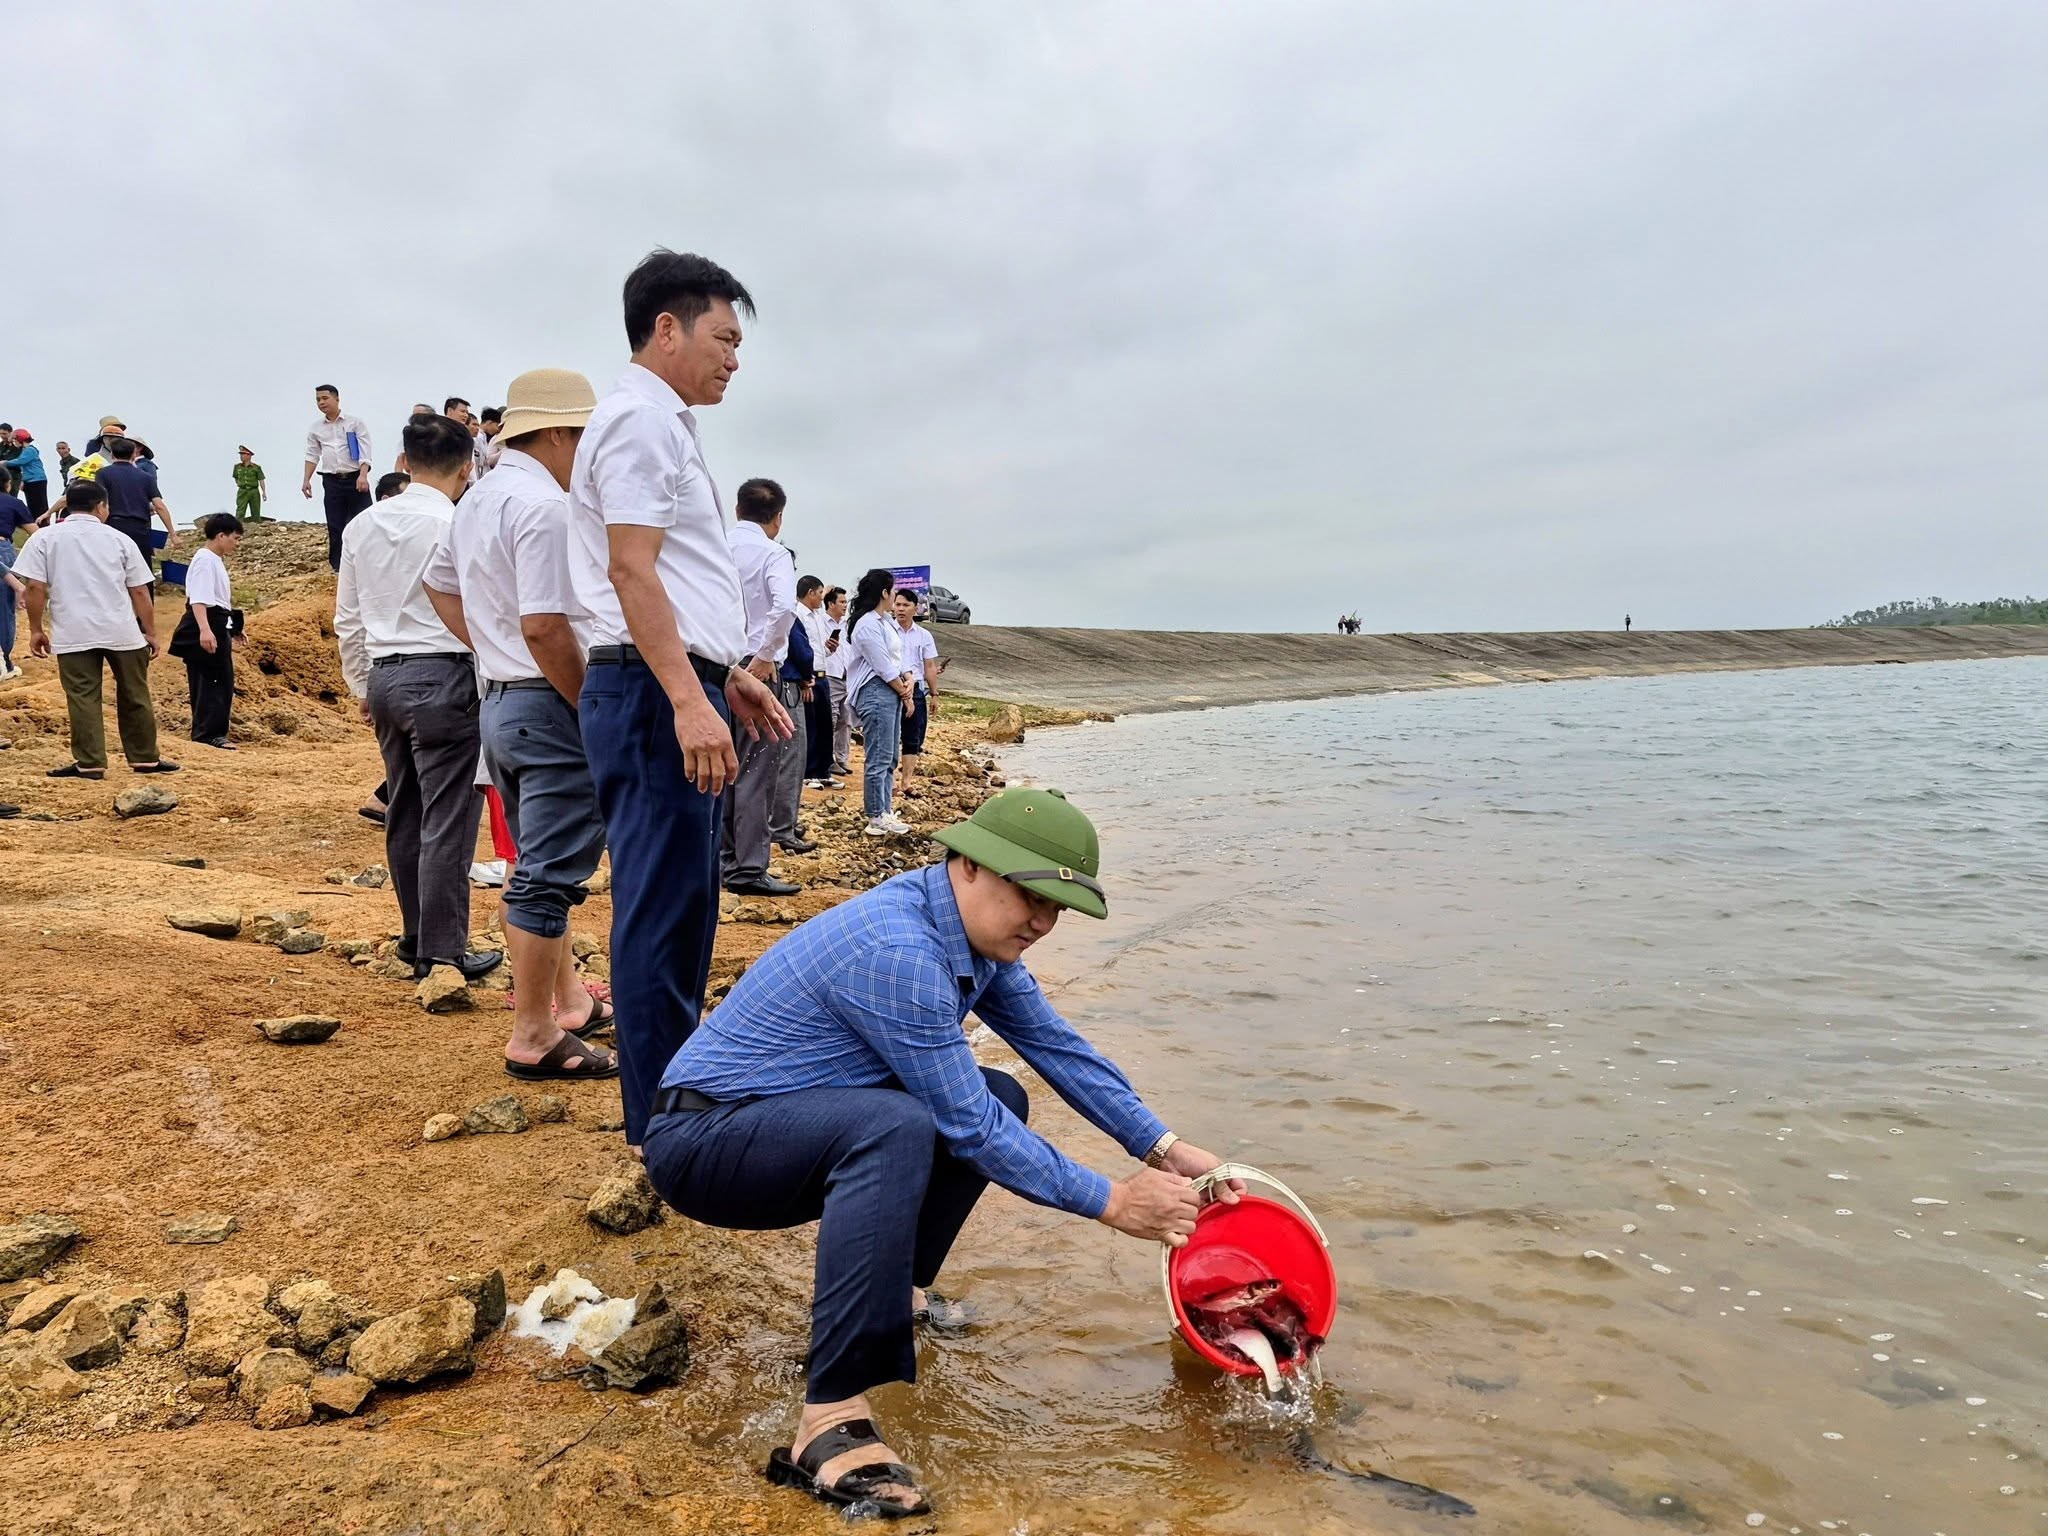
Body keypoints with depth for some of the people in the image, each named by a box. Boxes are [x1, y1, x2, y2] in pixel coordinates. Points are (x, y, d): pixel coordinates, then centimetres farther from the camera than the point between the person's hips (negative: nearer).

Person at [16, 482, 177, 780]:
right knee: (135, 696, 11)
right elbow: (139, 592, 5)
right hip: (122, 632, 1)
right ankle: (145, 758, 17)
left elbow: (35, 588, -3)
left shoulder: (45, 538, 5)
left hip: (73, 634, -1)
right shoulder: (119, 539, 6)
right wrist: (150, 633, 12)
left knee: (83, 698, 2)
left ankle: (89, 763, 1)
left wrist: (36, 629, 6)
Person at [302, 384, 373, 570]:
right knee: (335, 526, 5)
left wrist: (363, 475, -22)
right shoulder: (315, 428, 11)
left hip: (355, 479, -3)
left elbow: (365, 451, -9)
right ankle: (338, 567, 11)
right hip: (332, 481, 3)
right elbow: (312, 455, 14)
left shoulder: (355, 423, -1)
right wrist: (306, 480, 4)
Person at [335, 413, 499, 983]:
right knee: (447, 821, -3)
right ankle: (443, 952, 1)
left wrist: (362, 685, 23)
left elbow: (347, 617, 15)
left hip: (386, 677, 8)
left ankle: (416, 937, 27)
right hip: (444, 676, -7)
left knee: (404, 815, 16)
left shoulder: (362, 525, 11)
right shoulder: (455, 525, -11)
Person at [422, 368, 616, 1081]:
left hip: (498, 702, 11)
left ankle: (567, 999, 33)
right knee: (550, 875, -4)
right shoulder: (544, 506, -18)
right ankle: (535, 1037, 4)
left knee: (537, 864, 19)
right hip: (549, 707, -11)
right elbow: (544, 626, -26)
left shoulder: (477, 499, 14)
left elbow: (440, 586, 26)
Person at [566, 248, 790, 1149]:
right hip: (655, 695, -11)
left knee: (681, 911, 15)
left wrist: (728, 675, 26)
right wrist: (689, 700, -27)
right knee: (662, 911, -7)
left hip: (682, 690, 11)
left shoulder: (665, 425, 23)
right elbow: (632, 572, -20)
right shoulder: (641, 419, -9)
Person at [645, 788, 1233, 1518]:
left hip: (798, 1124, 9)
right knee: (895, 1126, -35)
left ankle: (886, 1289, 17)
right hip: (700, 1137, -9)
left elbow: (1057, 1043, 6)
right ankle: (830, 1419, -29)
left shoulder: (974, 930, -2)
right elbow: (971, 1127, -25)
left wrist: (1162, 1148, 0)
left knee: (998, 1098, 4)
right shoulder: (896, 951, -29)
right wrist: (1110, 1202, -17)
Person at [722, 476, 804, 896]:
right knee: (756, 774, -2)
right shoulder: (774, 554, -8)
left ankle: (724, 859, 21)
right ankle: (749, 870, -2)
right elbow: (784, 607, -25)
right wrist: (764, 656, -15)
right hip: (759, 672, -6)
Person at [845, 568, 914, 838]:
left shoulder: (886, 622, 16)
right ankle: (877, 819, -2)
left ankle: (886, 811, 20)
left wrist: (908, 681, -1)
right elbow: (884, 667, -15)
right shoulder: (868, 625, -14)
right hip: (876, 693, -10)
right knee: (878, 759, -7)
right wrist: (905, 694, -6)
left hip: (893, 692, 10)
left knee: (890, 758, 13)